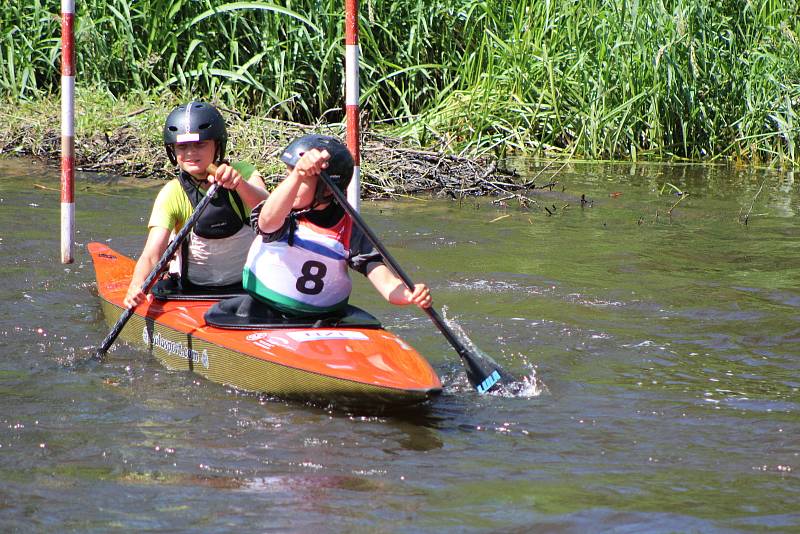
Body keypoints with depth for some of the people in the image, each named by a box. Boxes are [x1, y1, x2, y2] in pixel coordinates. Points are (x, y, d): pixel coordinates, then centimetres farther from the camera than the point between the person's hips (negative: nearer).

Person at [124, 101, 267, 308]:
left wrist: (239, 184, -48)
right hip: (191, 289, 1)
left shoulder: (243, 173, -5)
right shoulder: (172, 194, -8)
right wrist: (137, 285, -42)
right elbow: (151, 255, -20)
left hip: (247, 285, -1)